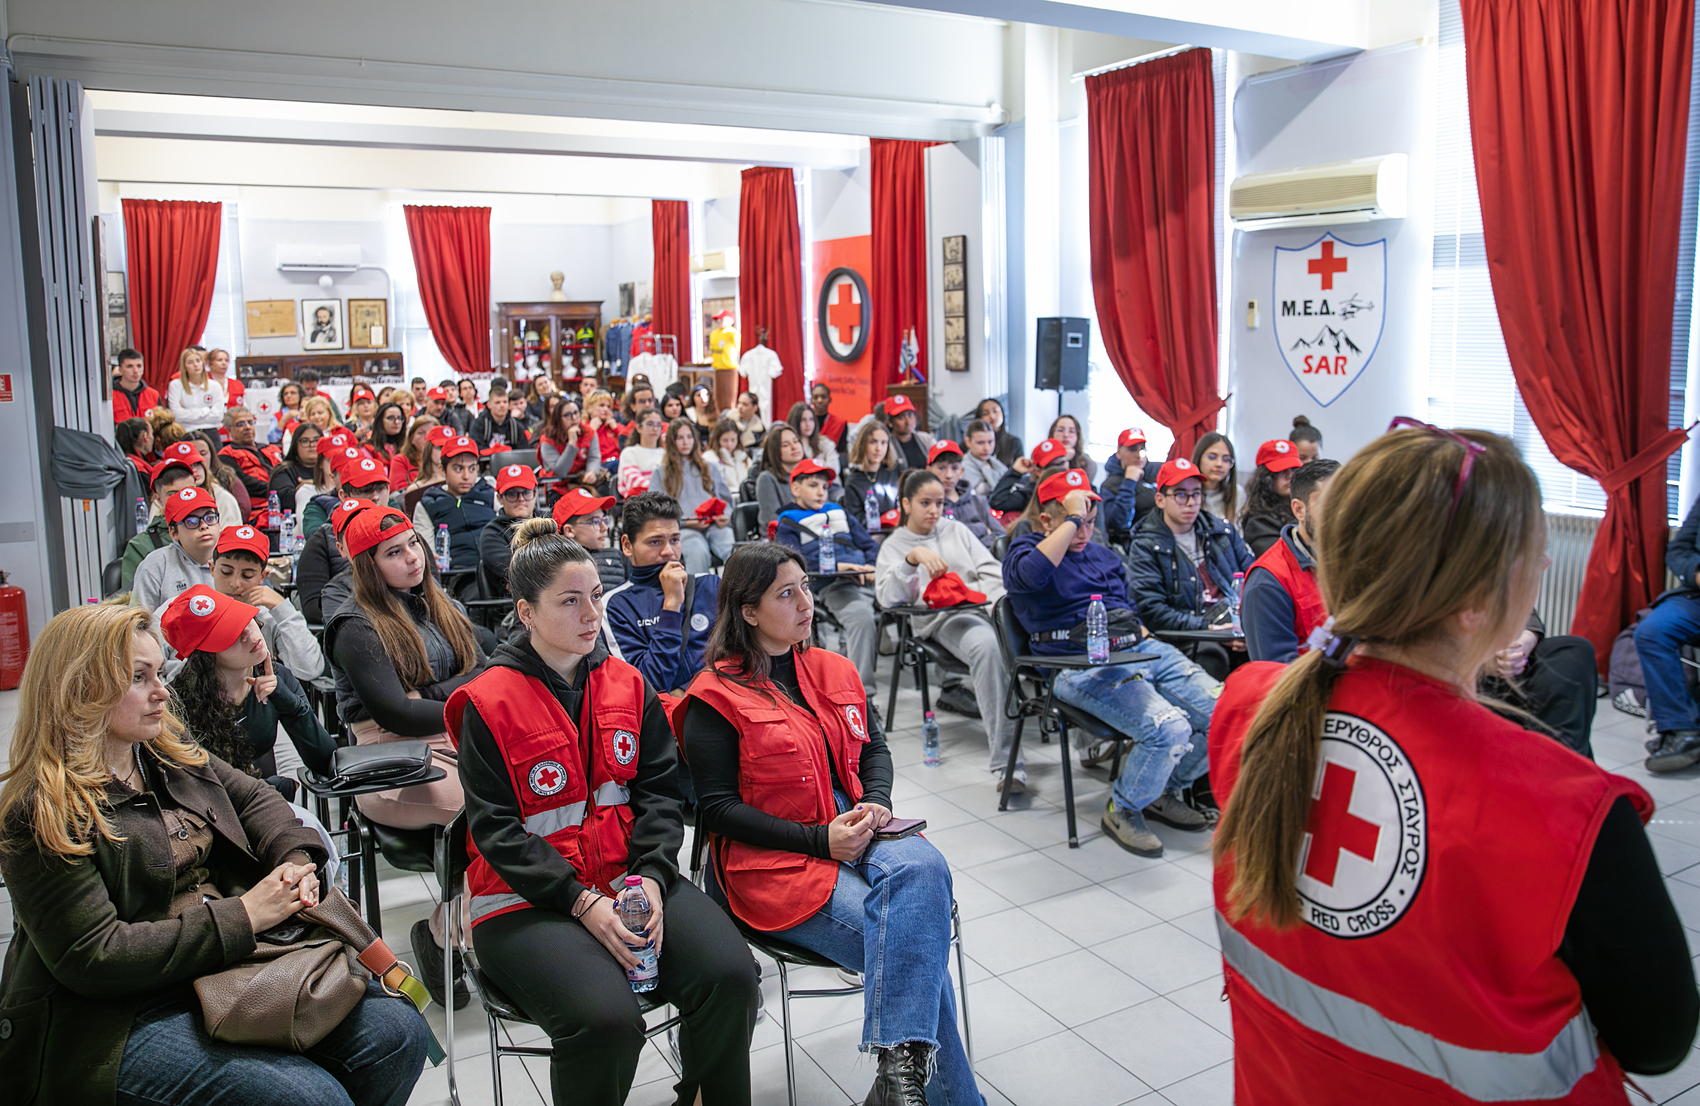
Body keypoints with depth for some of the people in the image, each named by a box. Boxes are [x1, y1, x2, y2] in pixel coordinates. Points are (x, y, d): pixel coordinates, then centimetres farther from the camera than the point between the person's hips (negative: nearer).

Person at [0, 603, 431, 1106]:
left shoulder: (171, 750, 9)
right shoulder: (41, 815, -15)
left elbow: (251, 797, 21)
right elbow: (91, 957, -20)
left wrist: (295, 857, -2)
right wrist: (240, 917, -20)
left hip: (236, 965, 8)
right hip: (124, 1018, -7)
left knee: (398, 1030, -8)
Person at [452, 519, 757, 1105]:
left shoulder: (627, 684, 9)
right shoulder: (488, 703, -6)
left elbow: (660, 789, 6)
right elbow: (497, 829, -8)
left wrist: (651, 876, -12)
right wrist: (583, 902, -17)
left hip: (630, 878, 4)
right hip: (526, 901, -4)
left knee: (730, 974, -18)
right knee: (606, 1017, -29)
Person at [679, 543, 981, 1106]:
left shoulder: (832, 670, 15)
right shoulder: (715, 697, -5)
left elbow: (875, 748, 21)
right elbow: (716, 809, -8)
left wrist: (876, 804, -3)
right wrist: (819, 839, -17)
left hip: (855, 833, 5)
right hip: (775, 861, -5)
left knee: (923, 866, -31)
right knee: (913, 944, -25)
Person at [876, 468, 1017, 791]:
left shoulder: (957, 529, 27)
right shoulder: (894, 545, 18)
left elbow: (991, 571, 19)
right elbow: (888, 597, 1)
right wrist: (913, 557, -13)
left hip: (986, 608, 4)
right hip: (941, 620, -4)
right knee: (987, 645, -39)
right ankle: (1005, 761, -43)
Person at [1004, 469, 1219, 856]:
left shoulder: (1101, 554, 27)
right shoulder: (1024, 550, 3)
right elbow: (1034, 573, -24)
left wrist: (1145, 638, 13)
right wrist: (1073, 517, -16)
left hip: (1141, 649, 8)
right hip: (1083, 666, -8)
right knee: (1169, 728, -30)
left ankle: (1165, 791, 15)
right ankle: (1122, 811, -3)